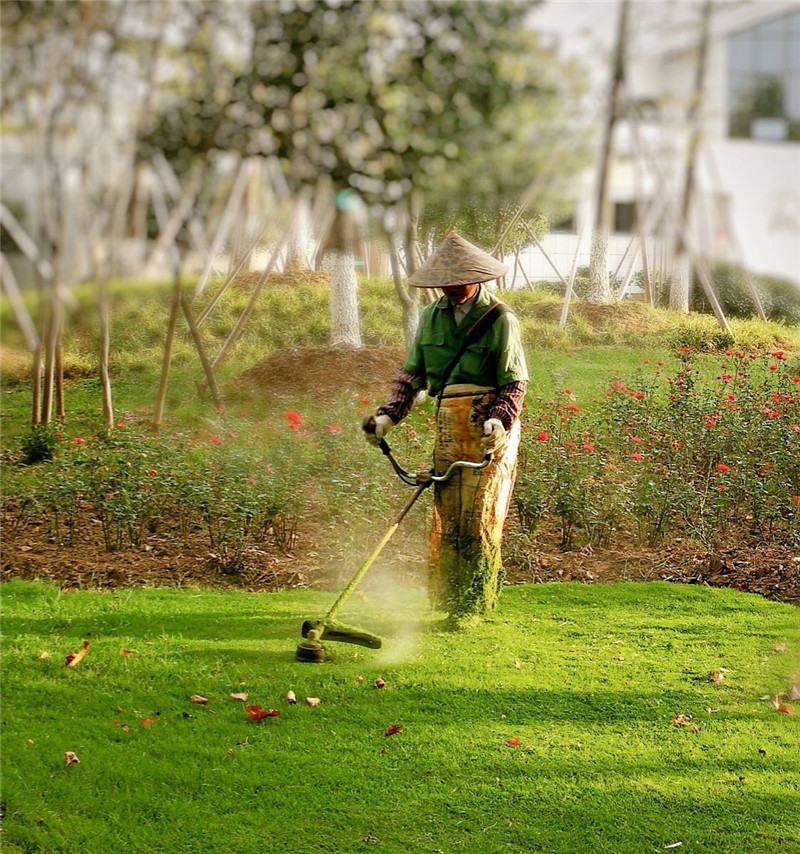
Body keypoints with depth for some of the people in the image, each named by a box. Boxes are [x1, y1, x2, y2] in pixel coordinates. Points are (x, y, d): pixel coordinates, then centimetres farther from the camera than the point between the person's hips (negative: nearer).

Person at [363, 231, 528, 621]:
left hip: (490, 428, -5)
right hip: (447, 425, 5)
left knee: (481, 519, -6)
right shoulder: (431, 317, 12)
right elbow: (411, 373, 15)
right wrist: (388, 415, 1)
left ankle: (475, 610, 0)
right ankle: (446, 603, 13)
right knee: (445, 518, 5)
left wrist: (499, 420, -23)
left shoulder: (500, 319, -3)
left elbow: (515, 382, -5)